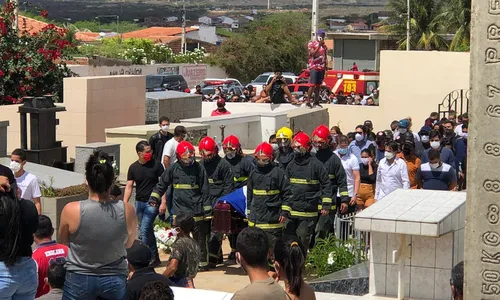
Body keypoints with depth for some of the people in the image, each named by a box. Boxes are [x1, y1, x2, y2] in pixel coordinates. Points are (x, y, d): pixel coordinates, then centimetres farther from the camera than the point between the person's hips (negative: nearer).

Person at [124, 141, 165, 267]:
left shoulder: (156, 165, -6)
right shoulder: (133, 167, 2)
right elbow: (129, 186, 2)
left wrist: (163, 202, -12)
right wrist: (125, 204, -7)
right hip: (139, 202, 4)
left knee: (144, 230, -14)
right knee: (148, 231, 12)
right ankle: (154, 258, 23)